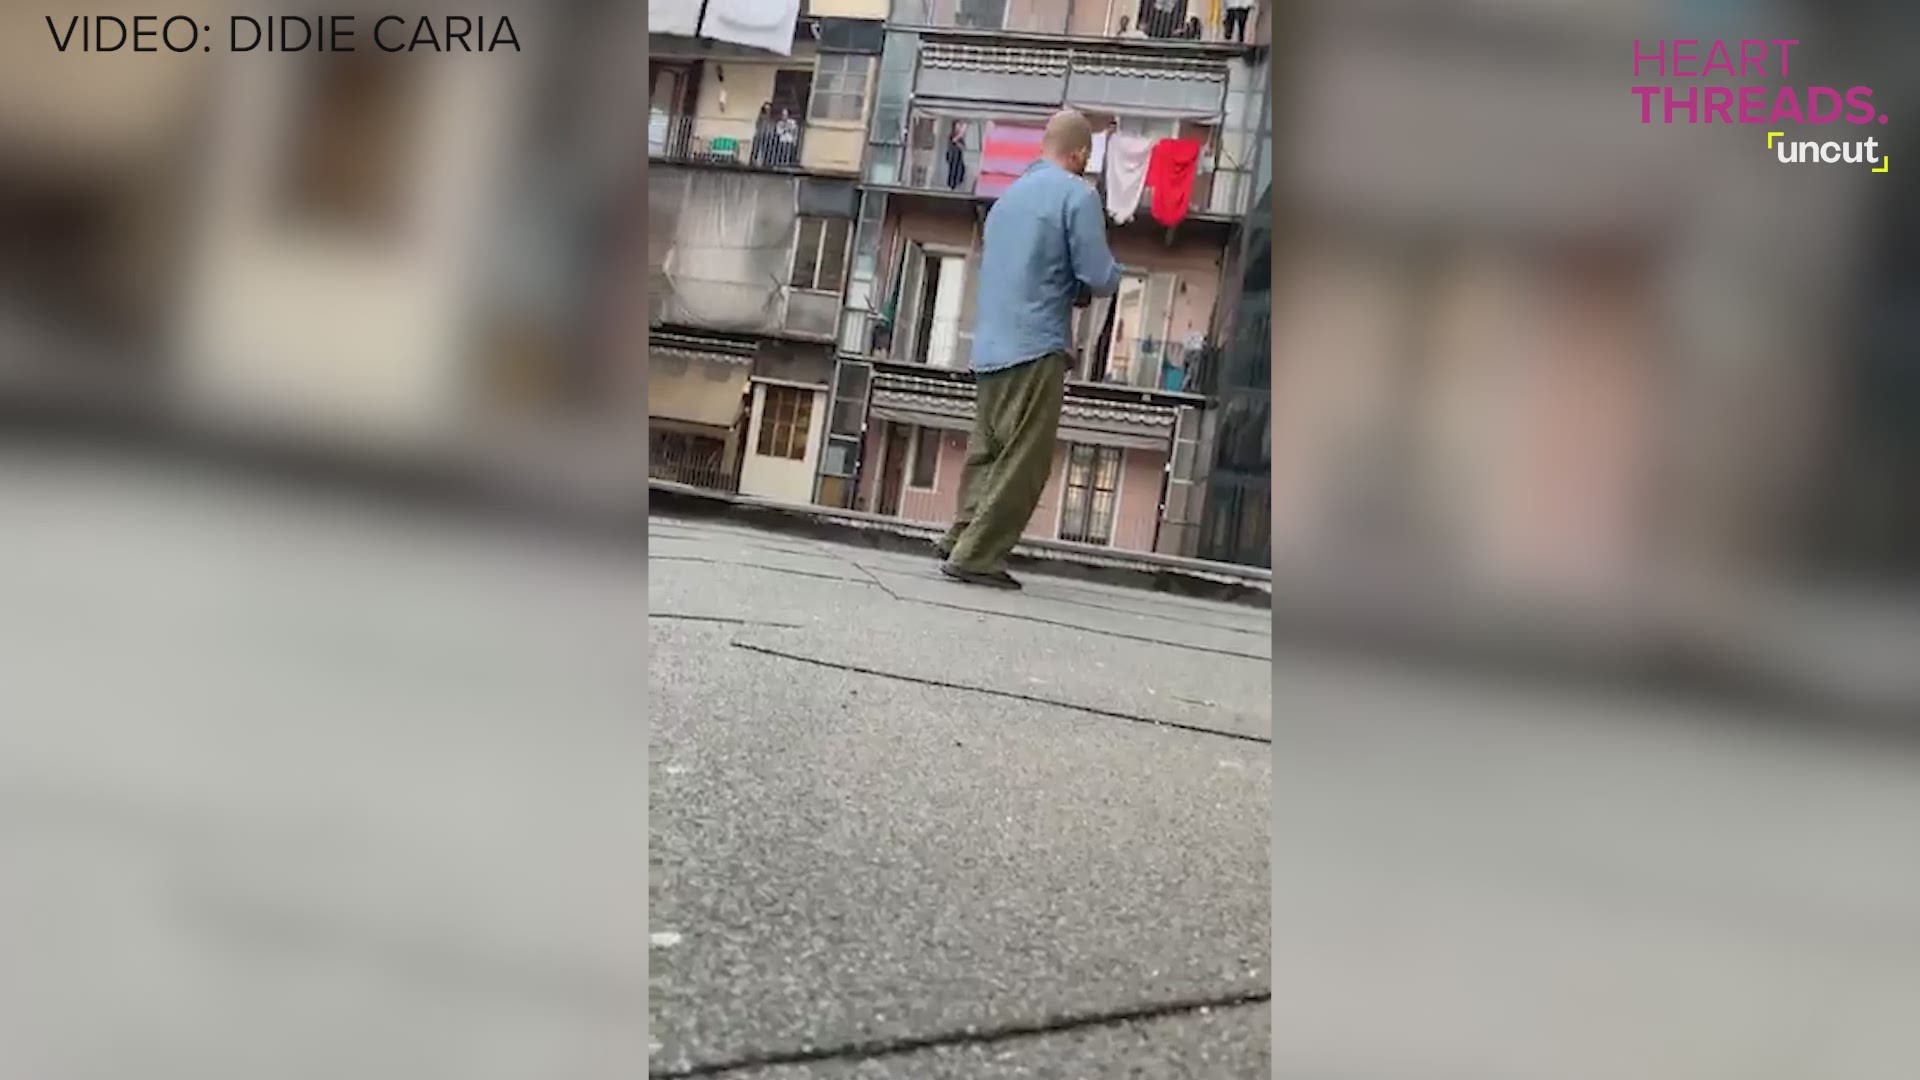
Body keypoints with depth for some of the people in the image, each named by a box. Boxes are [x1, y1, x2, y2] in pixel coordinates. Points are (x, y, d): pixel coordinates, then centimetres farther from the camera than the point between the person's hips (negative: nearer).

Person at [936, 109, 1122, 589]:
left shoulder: (1008, 195, 18)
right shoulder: (1077, 194, -5)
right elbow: (1100, 277, -11)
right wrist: (1089, 286, 12)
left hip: (991, 347, 8)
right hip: (1037, 347, -8)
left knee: (986, 454, 16)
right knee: (1024, 462, -3)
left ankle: (961, 539, 18)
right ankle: (976, 555, -4)